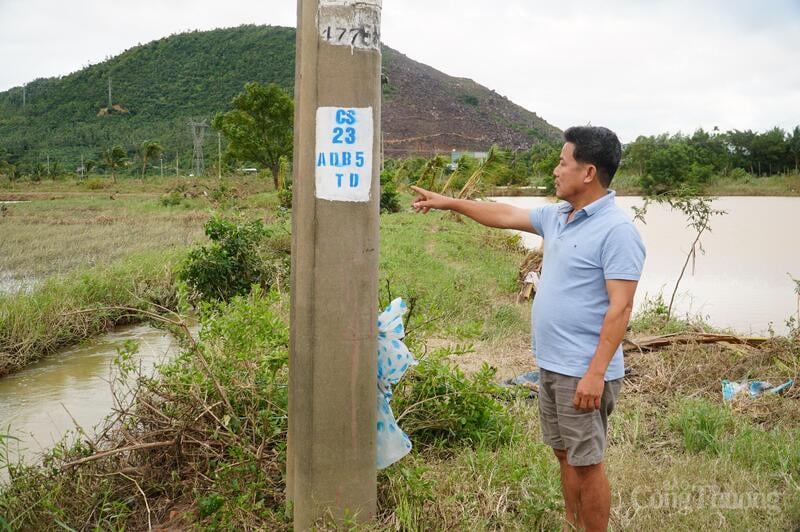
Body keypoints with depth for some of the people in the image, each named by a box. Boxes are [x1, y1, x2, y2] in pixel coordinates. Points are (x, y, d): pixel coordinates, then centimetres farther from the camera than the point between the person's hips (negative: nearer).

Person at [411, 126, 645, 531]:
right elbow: (505, 216, 23)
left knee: (585, 463, 1)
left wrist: (596, 373, -25)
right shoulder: (556, 216, 9)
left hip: (582, 372, -9)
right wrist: (449, 203, 26)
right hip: (550, 364, 9)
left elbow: (620, 307, -21)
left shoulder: (616, 230, -18)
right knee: (565, 456, 18)